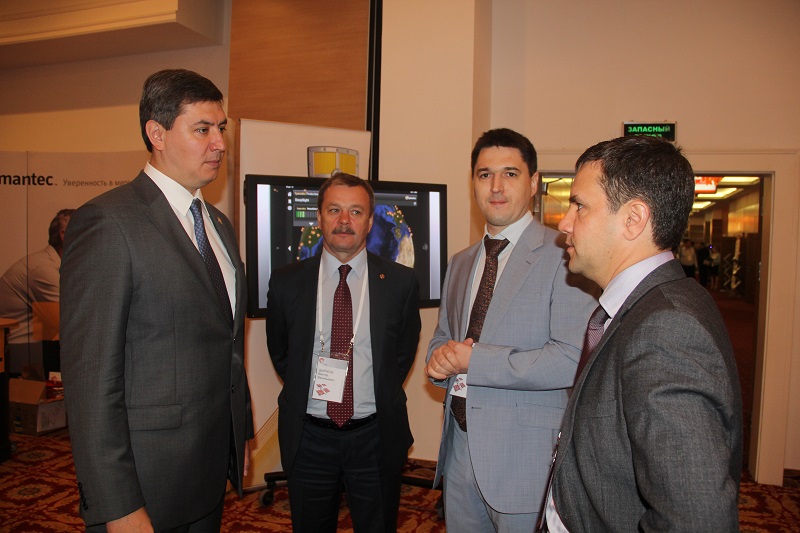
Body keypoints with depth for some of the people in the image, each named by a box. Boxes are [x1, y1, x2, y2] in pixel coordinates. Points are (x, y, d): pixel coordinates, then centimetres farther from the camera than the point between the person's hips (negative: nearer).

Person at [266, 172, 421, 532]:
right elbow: (279, 353, 9)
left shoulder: (401, 282, -5)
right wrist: (307, 392, 4)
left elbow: (404, 352, 5)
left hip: (376, 437, 0)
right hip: (308, 437, 1)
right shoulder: (286, 282, -3)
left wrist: (380, 399, 2)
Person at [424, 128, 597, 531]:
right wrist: (440, 359, -5)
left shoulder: (564, 256, -12)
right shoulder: (461, 263, 11)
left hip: (524, 453, -6)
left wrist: (474, 360, -19)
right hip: (459, 445, 6)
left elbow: (573, 359, -21)